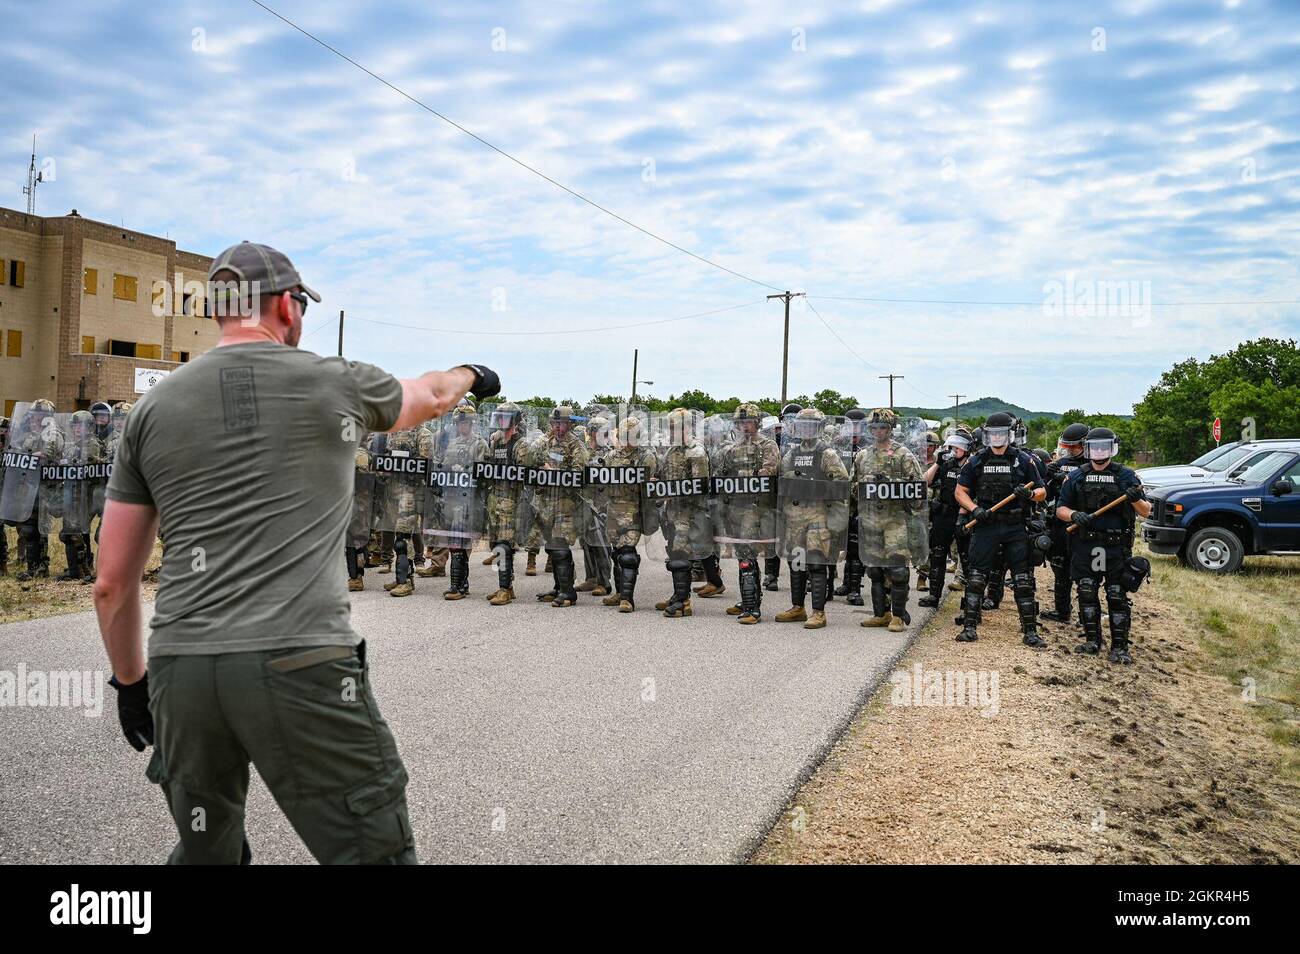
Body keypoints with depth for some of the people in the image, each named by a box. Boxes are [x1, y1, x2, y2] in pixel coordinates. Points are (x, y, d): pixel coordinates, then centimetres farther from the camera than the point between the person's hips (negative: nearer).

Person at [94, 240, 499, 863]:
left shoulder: (152, 409, 12)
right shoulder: (338, 384, 5)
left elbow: (112, 583, 13)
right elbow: (431, 396, 28)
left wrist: (130, 680, 27)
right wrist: (470, 374, 50)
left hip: (180, 669, 5)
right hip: (302, 664, -4)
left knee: (206, 853, 23)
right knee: (374, 850, 4)